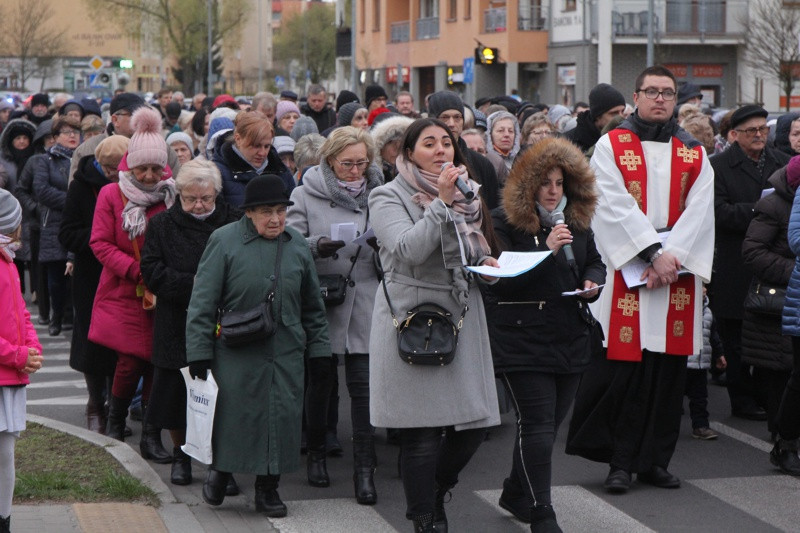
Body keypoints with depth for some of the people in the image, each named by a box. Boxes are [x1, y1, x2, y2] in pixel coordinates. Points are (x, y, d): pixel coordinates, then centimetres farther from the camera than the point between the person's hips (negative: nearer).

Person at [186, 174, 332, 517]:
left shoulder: (297, 245, 8)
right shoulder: (225, 241, -5)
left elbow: (313, 307, 17)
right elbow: (202, 302, -4)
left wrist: (319, 354, 14)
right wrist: (199, 355, -7)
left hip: (286, 354, 3)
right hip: (235, 354, -3)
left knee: (282, 415, 2)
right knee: (233, 416, 2)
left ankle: (268, 488, 19)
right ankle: (219, 470, 30)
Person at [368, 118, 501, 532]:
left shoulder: (466, 194, 16)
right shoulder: (390, 198, -4)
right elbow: (409, 250, -20)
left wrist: (485, 261, 8)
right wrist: (442, 201, -22)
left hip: (461, 317, 6)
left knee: (474, 424, 4)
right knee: (422, 434, -3)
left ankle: (434, 492, 30)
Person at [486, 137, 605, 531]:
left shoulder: (577, 219, 12)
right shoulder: (504, 222, -8)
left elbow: (595, 262, 24)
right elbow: (499, 279, -17)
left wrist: (592, 282, 0)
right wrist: (547, 251, -25)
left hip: (571, 338, 7)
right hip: (522, 340, -7)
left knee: (550, 421, 14)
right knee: (538, 423, -8)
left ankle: (516, 493, 33)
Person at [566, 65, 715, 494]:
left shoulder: (694, 153, 13)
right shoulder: (610, 146, 3)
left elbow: (698, 211, 2)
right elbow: (616, 206, -8)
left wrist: (672, 254, -13)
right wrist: (653, 254, -16)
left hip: (678, 271, 3)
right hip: (625, 271, -3)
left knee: (668, 368, 4)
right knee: (624, 366, -5)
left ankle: (655, 460, 12)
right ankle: (620, 462, 4)